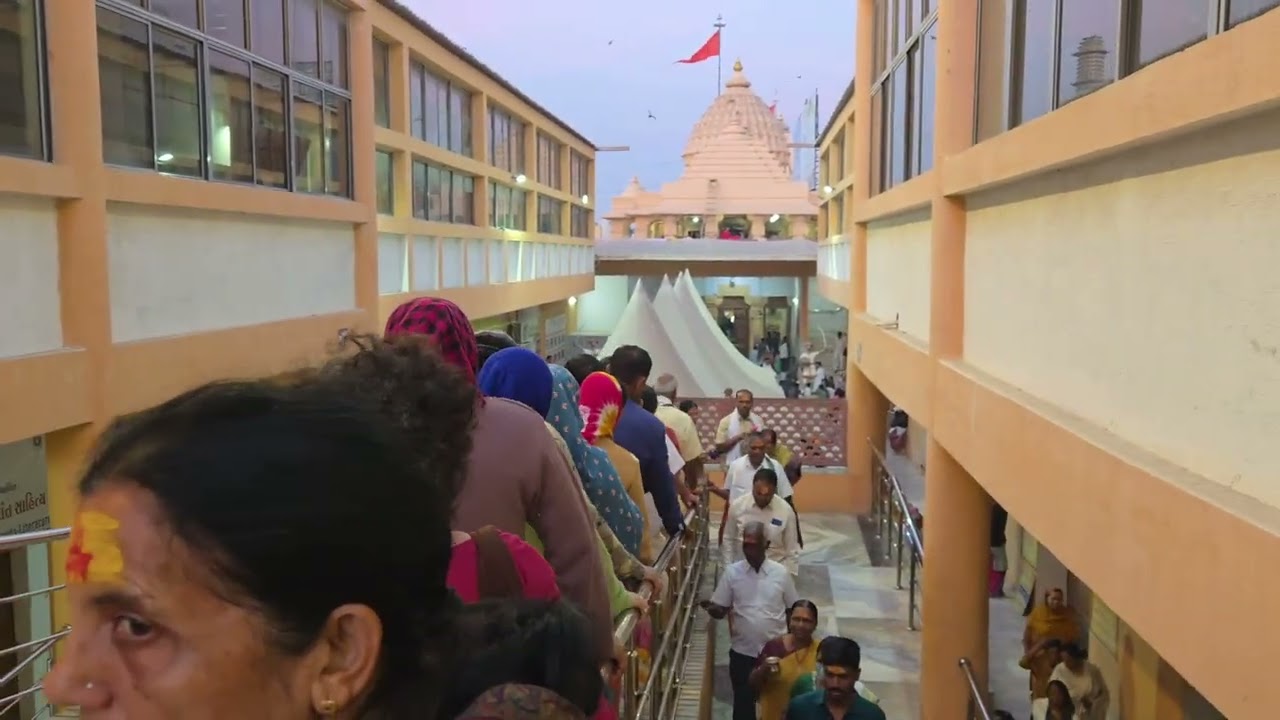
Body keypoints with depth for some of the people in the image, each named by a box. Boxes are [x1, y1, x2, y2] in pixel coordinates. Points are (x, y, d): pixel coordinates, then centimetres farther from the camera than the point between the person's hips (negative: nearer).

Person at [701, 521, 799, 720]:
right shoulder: (732, 572, -5)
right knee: (743, 703, 9)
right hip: (742, 651, 0)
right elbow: (720, 610, -3)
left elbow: (793, 610, 4)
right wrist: (711, 607, -26)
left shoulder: (781, 573, -6)